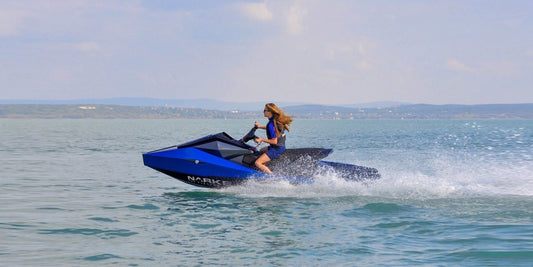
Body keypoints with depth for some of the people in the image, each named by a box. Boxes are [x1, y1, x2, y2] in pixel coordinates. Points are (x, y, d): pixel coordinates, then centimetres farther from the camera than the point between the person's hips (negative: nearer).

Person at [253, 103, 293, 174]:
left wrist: (262, 140, -22)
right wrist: (260, 126, 20)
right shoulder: (277, 119, 2)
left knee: (258, 163, -14)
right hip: (282, 147, 10)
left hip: (276, 149, -10)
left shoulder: (271, 124, -25)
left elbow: (274, 141, -25)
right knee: (261, 150, 34)